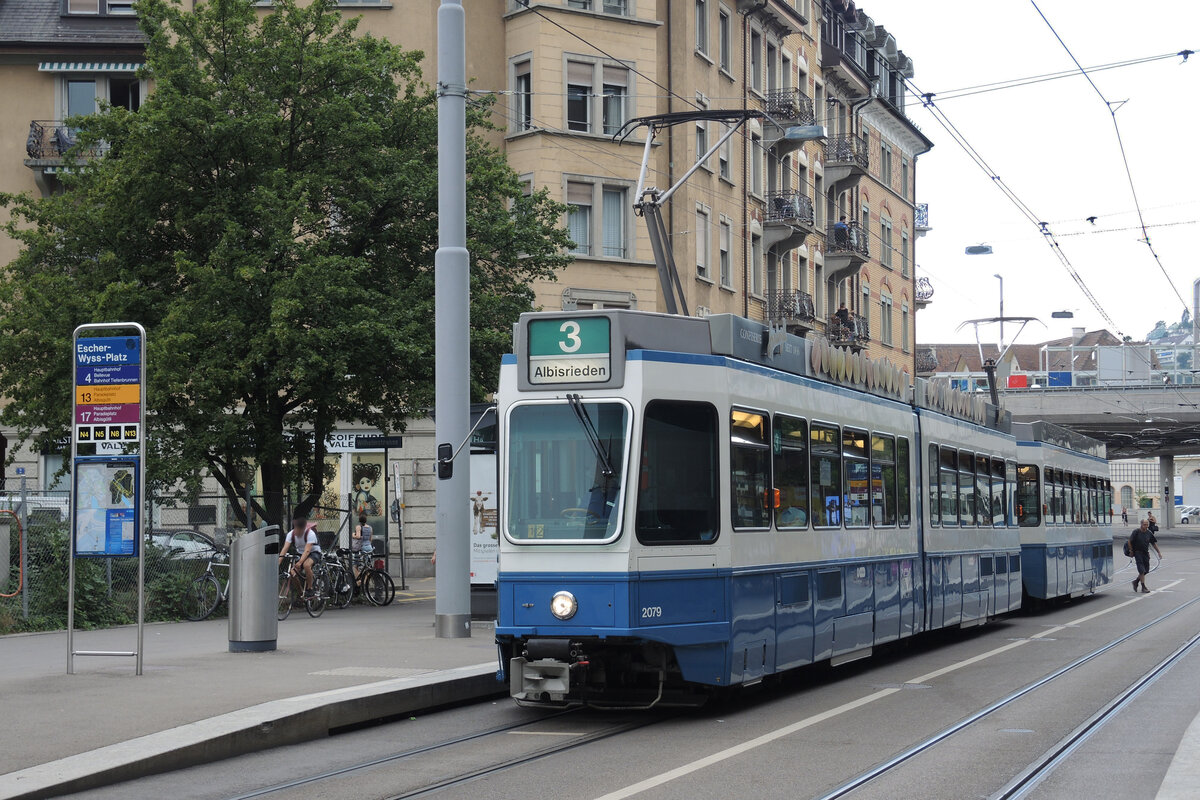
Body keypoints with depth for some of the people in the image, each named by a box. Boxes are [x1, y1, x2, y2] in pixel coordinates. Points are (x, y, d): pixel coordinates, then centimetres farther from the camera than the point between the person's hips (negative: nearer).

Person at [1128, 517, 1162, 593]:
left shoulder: (1149, 533, 4)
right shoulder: (1136, 532, -10)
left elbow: (1154, 543, 14)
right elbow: (1130, 542, -8)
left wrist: (1159, 552, 12)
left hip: (1145, 553, 6)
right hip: (1137, 552, -6)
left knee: (1146, 570, 7)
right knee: (1142, 570, -11)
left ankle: (1136, 581, 28)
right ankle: (1143, 587, -5)